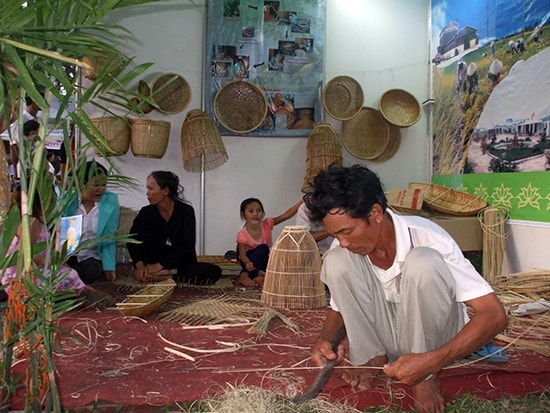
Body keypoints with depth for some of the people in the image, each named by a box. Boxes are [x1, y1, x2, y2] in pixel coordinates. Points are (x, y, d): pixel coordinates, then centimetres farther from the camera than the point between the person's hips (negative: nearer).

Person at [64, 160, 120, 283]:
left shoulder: (111, 201, -4)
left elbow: (109, 239, -1)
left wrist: (109, 267, -11)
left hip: (92, 257, 0)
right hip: (66, 255, 0)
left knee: (90, 270, -32)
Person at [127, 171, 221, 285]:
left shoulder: (186, 211, -12)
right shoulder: (146, 212, -5)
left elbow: (188, 246, -20)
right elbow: (132, 241, -11)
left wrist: (160, 265, -26)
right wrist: (139, 264, -29)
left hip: (183, 265, 0)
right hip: (154, 265, 1)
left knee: (214, 272, -28)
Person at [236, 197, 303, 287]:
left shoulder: (266, 225, -15)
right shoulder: (242, 234, -22)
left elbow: (286, 215, -21)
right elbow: (242, 254, -25)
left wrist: (302, 201, -31)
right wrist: (248, 263, -49)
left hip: (263, 258, 5)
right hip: (249, 259, -5)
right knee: (262, 248, -30)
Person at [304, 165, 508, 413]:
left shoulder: (427, 238, -27)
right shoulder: (346, 249, -14)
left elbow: (495, 315, -28)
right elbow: (340, 307, 3)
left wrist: (431, 362, -39)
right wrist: (324, 339, -19)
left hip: (436, 337, -3)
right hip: (386, 335, 3)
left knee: (421, 261, -33)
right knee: (335, 262, -19)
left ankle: (426, 375, -14)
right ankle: (373, 357, -6)